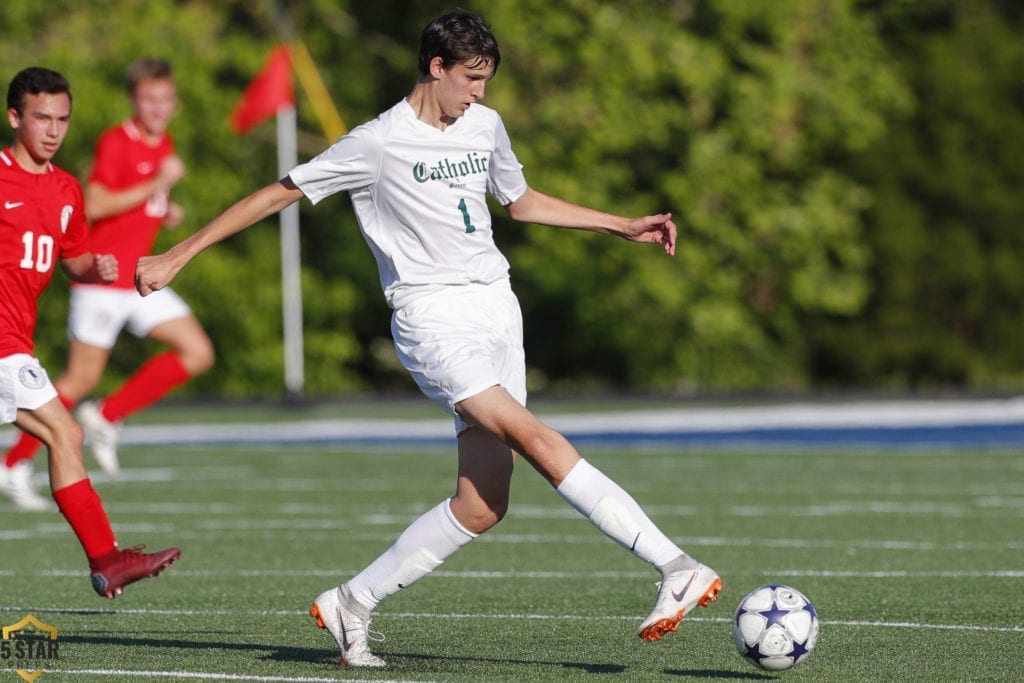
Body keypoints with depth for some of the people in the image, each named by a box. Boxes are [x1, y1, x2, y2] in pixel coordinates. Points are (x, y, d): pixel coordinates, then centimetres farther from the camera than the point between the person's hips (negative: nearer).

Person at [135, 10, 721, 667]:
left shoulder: (485, 125, 13)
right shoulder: (379, 143, -6)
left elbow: (522, 201, 31)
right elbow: (279, 193, -1)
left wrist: (625, 226, 29)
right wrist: (176, 257, -1)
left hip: (496, 307, 7)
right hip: (433, 314, -7)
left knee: (482, 504, -2)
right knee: (536, 438, -25)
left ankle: (352, 605, 13)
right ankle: (677, 567, -32)